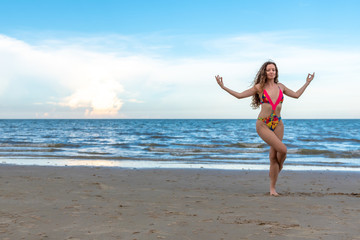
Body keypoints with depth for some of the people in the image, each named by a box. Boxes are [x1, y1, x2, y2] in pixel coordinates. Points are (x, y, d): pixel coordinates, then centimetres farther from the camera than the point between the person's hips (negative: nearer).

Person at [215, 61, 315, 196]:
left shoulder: (280, 87, 10)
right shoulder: (259, 87, 0)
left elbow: (296, 95, 24)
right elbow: (240, 95, 1)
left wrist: (307, 83, 25)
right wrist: (223, 87, -4)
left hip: (278, 124, 4)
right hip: (263, 124, -3)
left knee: (273, 156, 2)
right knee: (283, 150, -19)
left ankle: (272, 188, 11)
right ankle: (279, 166, 16)